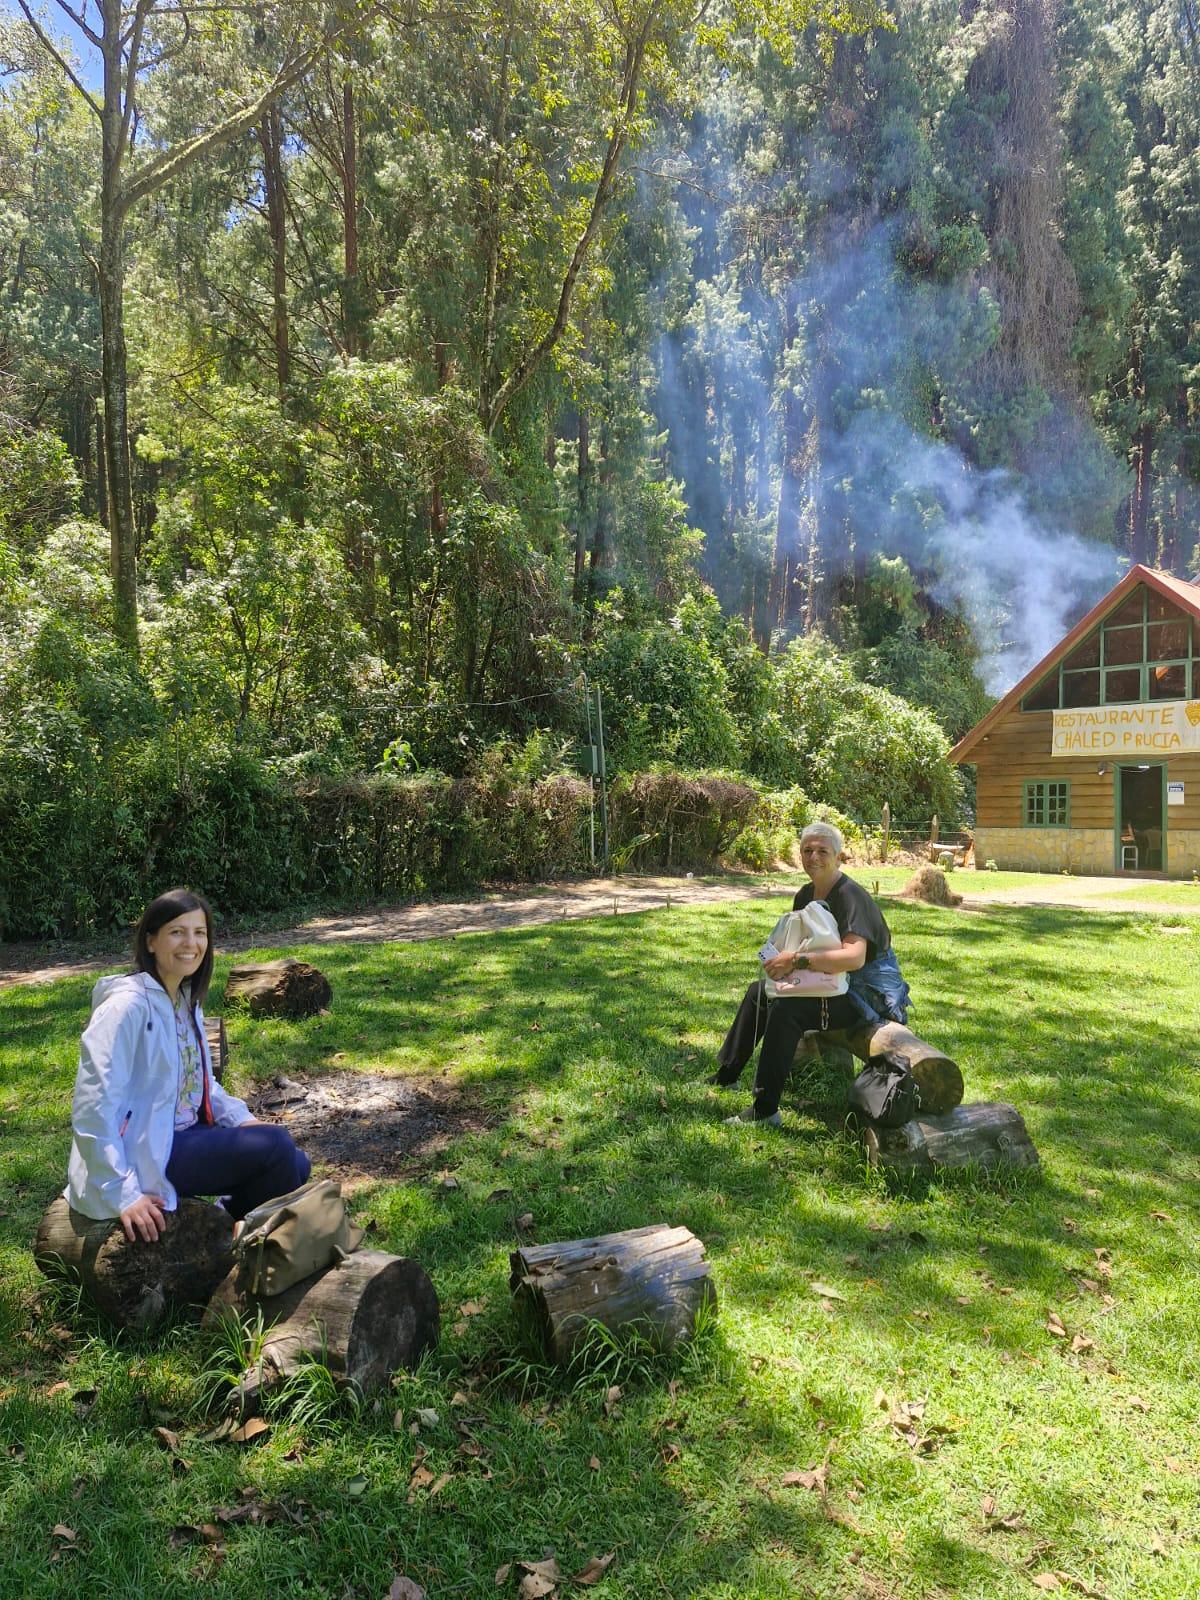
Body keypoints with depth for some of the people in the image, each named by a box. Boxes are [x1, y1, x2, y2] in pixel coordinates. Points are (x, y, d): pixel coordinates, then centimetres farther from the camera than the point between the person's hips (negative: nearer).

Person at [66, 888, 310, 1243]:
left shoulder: (186, 999, 8)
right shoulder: (129, 1004, -20)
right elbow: (93, 1107, -24)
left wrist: (241, 1119, 2)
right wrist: (122, 1195, -26)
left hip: (186, 1135, 9)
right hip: (146, 1153, -9)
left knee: (294, 1166, 1)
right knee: (274, 1147, -20)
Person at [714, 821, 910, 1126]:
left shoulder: (850, 896, -23)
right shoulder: (807, 894, 6)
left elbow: (855, 957, -37)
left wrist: (797, 961, -38)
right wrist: (781, 959, -3)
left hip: (866, 991, -10)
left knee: (785, 1010, -29)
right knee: (759, 991, 13)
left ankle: (765, 1110, -25)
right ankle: (725, 1077, 24)